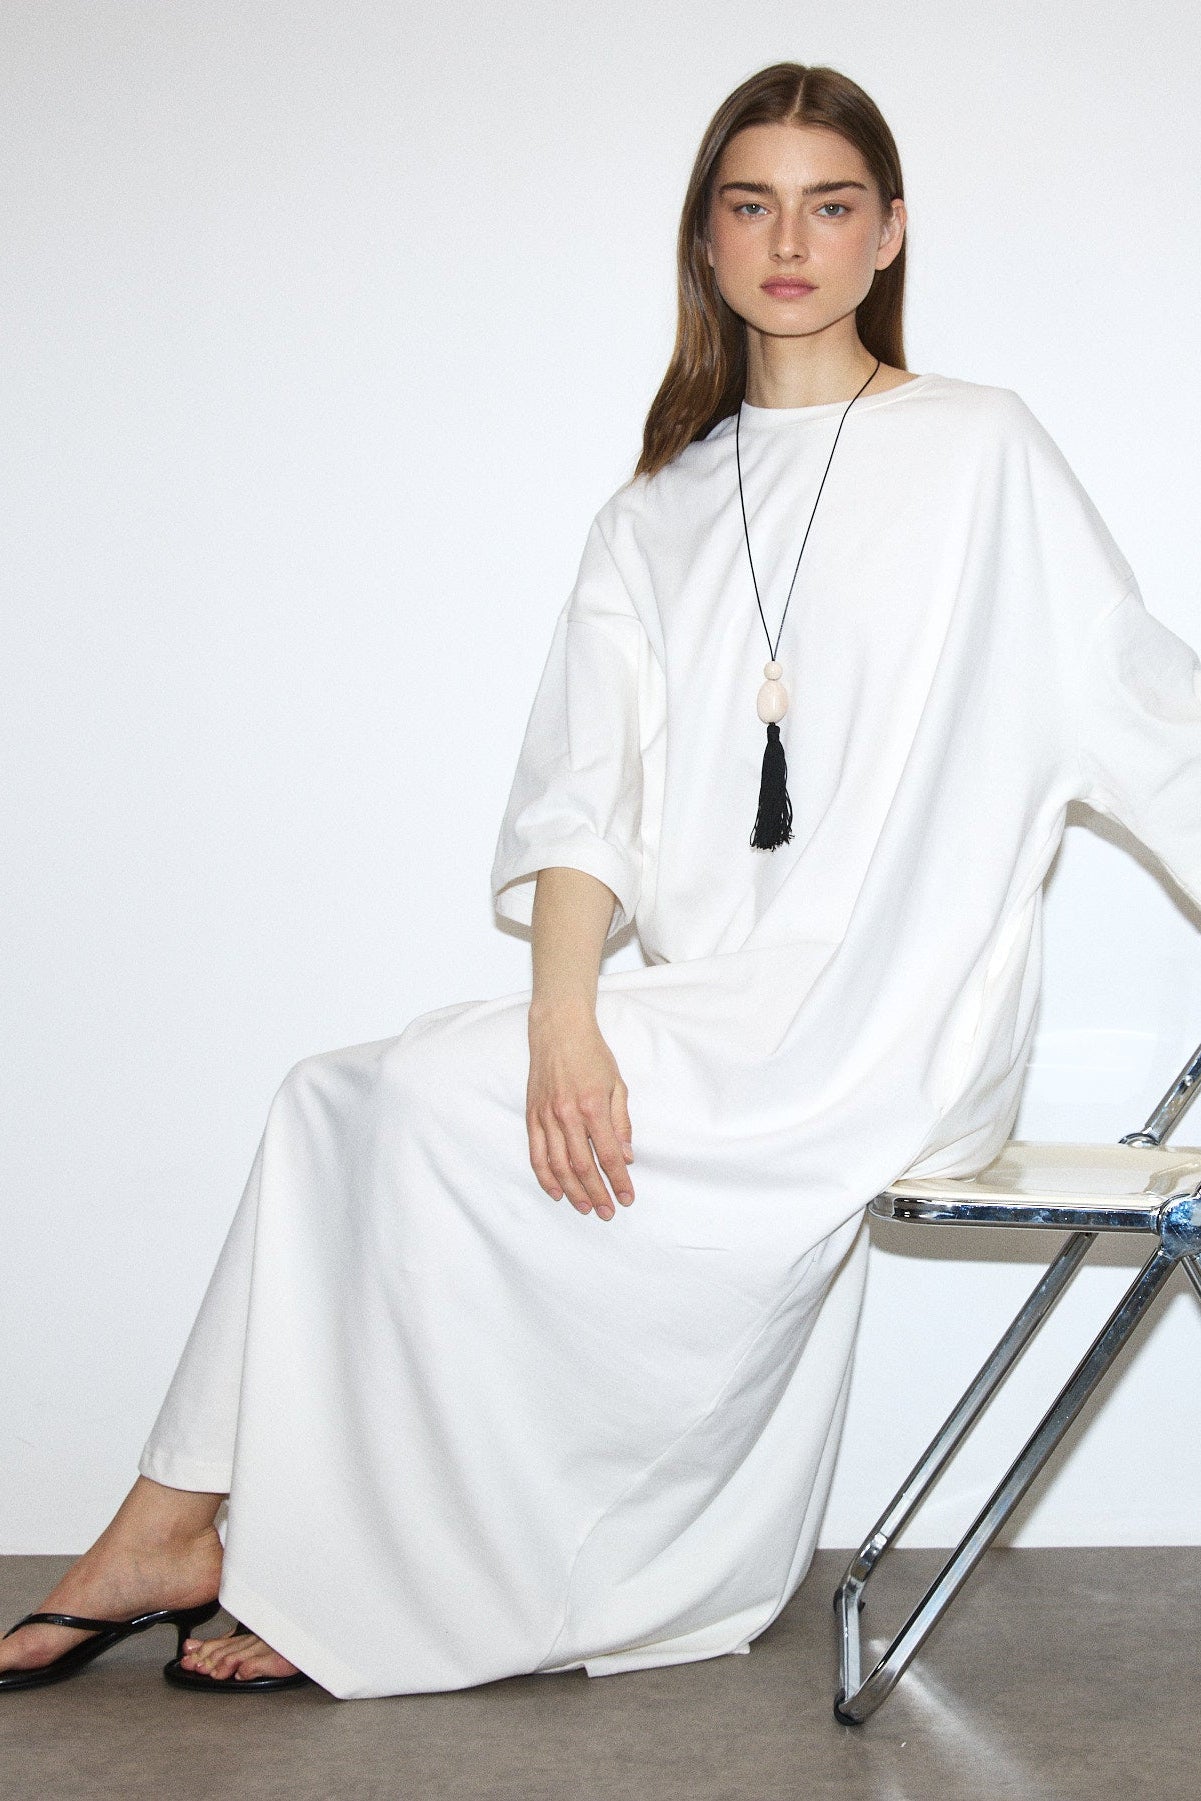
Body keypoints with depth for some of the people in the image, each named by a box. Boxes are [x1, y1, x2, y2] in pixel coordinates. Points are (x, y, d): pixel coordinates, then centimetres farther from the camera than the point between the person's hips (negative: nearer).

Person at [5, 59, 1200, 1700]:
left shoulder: (978, 449, 2)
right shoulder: (661, 507, 15)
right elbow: (588, 791, 4)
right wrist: (564, 1021, -12)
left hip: (894, 1036, -5)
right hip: (715, 1020, 5)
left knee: (436, 1102, -18)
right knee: (340, 1102, -10)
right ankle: (185, 1535, -5)